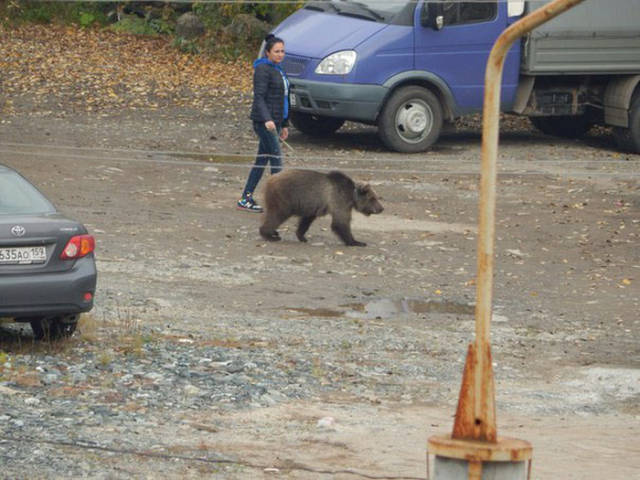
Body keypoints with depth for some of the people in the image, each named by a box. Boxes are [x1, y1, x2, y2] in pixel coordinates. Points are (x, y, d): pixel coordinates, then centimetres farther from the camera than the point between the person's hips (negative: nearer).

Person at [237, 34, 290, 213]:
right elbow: (259, 97, -20)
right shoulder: (263, 69, -11)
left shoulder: (277, 70, 17)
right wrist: (267, 119, -33)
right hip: (263, 122, -9)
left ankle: (246, 199, 12)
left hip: (274, 121, 9)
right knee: (276, 158, -10)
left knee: (262, 160, 9)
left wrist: (284, 125, 24)